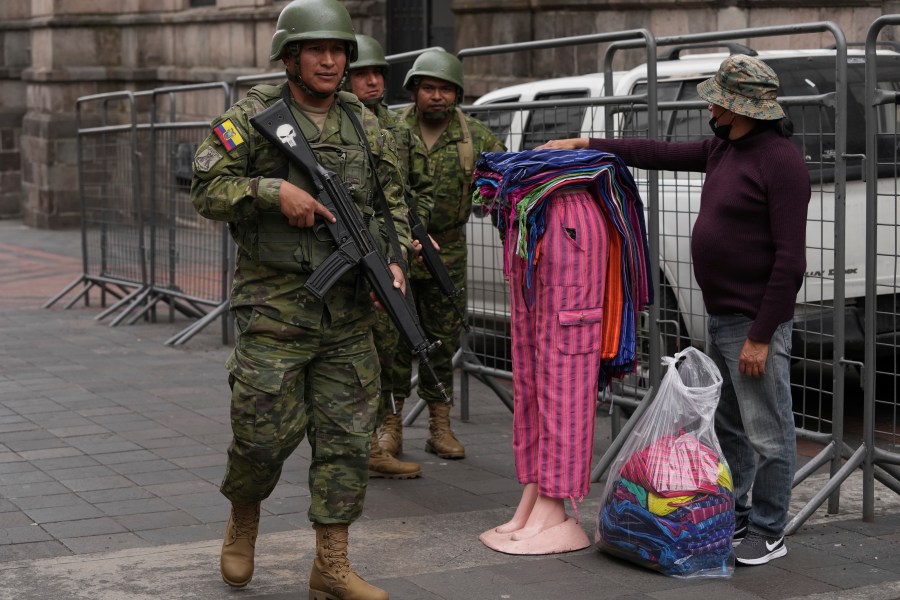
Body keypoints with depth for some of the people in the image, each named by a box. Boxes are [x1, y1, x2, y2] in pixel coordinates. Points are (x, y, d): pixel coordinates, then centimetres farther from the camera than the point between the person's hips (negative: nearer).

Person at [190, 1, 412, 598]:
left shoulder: (366, 126, 10)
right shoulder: (252, 118, -2)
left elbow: (394, 203, 16)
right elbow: (207, 188, -7)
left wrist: (393, 261, -1)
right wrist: (276, 190, -20)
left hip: (348, 310, 4)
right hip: (275, 307, -4)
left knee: (347, 436, 3)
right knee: (267, 432, -3)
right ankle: (243, 524, 28)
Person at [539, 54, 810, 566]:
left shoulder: (781, 162, -19)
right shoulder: (722, 149, 10)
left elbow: (790, 259, -21)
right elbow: (661, 154, 22)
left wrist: (761, 337, -21)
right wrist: (586, 145, 20)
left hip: (754, 322, -10)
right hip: (720, 318, 10)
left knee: (768, 434, 1)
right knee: (728, 427, 18)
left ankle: (769, 534, 11)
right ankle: (733, 516, 30)